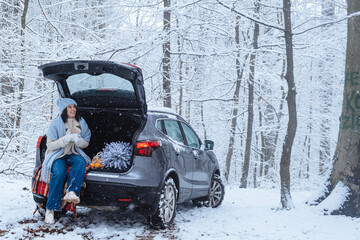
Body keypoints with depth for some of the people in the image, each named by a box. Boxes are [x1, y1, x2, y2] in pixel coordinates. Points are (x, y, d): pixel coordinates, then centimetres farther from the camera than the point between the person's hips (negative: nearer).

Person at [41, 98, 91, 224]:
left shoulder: (81, 122, 7)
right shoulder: (56, 123, -5)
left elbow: (86, 143, 10)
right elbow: (50, 145, -7)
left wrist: (78, 140, -14)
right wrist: (65, 139, -21)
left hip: (73, 154, 4)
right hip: (57, 154, -3)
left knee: (81, 161, -33)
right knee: (59, 171, -34)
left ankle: (72, 192, -48)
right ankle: (50, 209, -29)